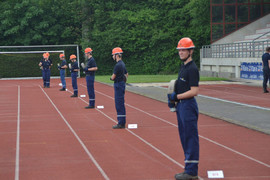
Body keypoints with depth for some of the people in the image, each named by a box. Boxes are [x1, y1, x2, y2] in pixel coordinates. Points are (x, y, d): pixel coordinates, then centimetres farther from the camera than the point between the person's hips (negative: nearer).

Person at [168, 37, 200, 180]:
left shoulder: (192, 68, -15)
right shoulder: (183, 67, 16)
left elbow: (194, 91, -20)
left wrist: (177, 96, -16)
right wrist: (173, 98, 9)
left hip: (188, 105, -10)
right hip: (181, 105, 10)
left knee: (191, 138, -6)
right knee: (185, 138, 14)